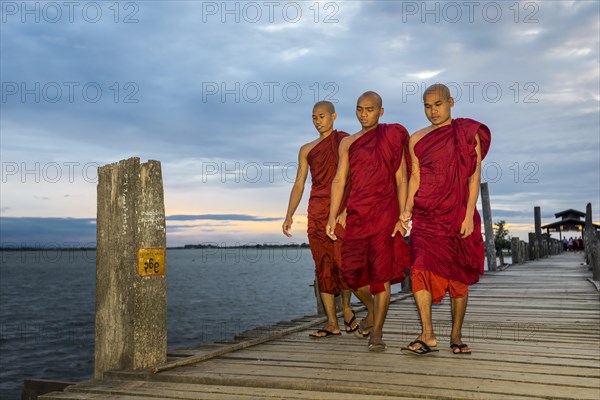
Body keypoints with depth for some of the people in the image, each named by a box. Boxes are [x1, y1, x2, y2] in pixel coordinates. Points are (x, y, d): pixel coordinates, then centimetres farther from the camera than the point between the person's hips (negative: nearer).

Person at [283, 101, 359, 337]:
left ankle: (346, 308, 13)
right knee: (323, 267, 1)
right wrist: (289, 215, 5)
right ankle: (332, 323, 4)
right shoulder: (307, 150, 19)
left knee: (342, 261, -11)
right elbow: (299, 184, 15)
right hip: (316, 211, 4)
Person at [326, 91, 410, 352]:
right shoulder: (347, 143, 13)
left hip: (384, 213, -3)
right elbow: (339, 180, 8)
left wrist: (402, 217, -7)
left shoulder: (392, 137, 4)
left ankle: (377, 333, 5)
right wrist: (332, 218, -1)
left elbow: (401, 179, 0)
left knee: (381, 274, -4)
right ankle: (371, 309, 32)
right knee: (351, 272, 3)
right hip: (356, 214, 3)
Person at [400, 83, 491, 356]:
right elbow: (415, 177, 9)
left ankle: (456, 335, 15)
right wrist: (407, 208, -5)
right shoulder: (417, 139, 11)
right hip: (426, 214, 2)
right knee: (420, 268, -14)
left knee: (458, 276, 2)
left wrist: (469, 216, -9)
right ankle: (427, 335, -11)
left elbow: (474, 177, -1)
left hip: (458, 214, -1)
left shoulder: (468, 134, 3)